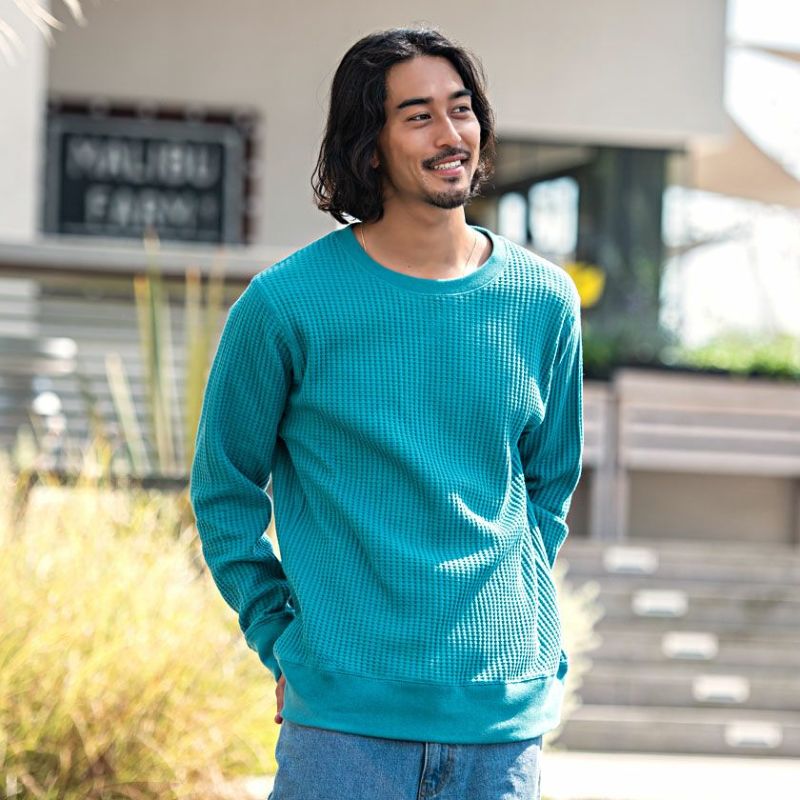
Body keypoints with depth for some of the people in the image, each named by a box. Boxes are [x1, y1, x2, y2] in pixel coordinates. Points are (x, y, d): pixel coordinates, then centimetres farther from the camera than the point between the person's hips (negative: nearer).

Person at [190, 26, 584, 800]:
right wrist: (284, 643, -1)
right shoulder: (287, 302, -4)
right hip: (343, 718, -3)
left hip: (505, 712, 3)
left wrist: (534, 647, 10)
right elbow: (224, 491, 5)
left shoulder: (543, 302, 5)